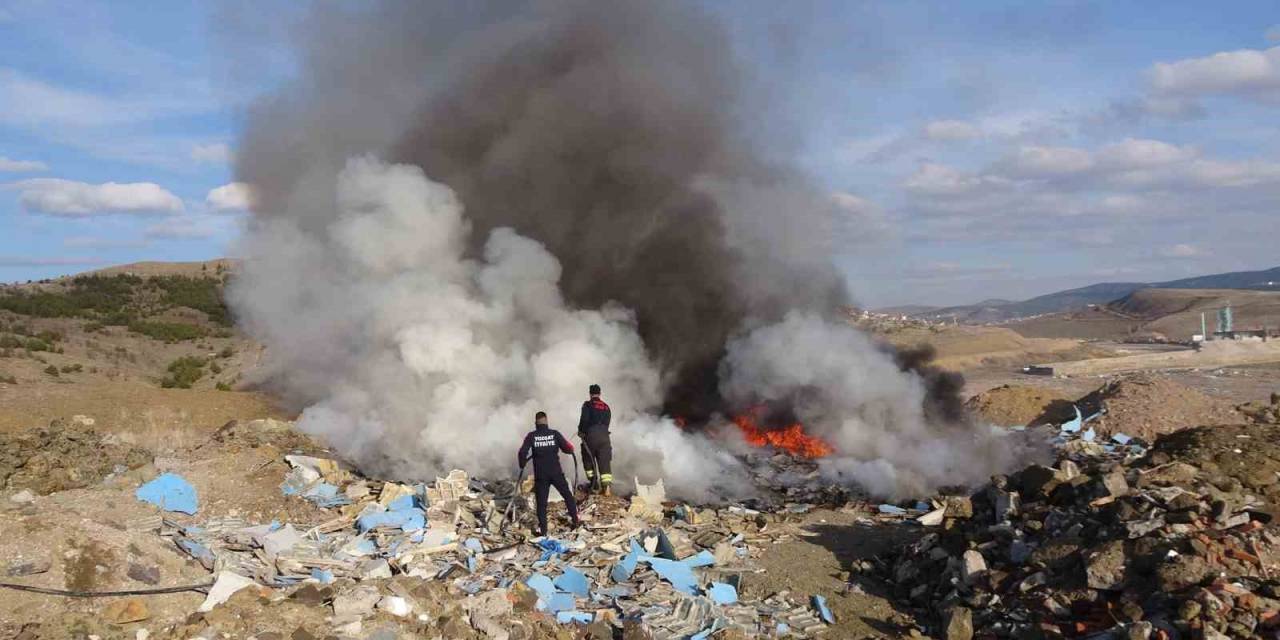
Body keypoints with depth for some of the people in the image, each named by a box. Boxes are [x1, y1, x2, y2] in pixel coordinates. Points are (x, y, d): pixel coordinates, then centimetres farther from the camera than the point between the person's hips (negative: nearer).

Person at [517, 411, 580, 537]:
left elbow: (522, 453, -10)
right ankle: (575, 520, 22)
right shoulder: (554, 434, -4)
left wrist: (522, 464, 9)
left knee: (541, 502, 7)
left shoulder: (531, 436, -5)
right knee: (568, 496, 18)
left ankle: (542, 529, 4)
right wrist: (570, 446, 19)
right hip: (556, 473, 0)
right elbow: (568, 449, -3)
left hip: (540, 475, 0)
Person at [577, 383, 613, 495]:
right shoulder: (606, 407, 15)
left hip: (591, 435, -4)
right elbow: (607, 423, 13)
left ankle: (594, 485, 9)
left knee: (588, 460, 12)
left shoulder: (588, 405, -1)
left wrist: (581, 431, 5)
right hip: (604, 435, 4)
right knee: (604, 462, 2)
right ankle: (606, 486, -10)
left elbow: (584, 420, -11)